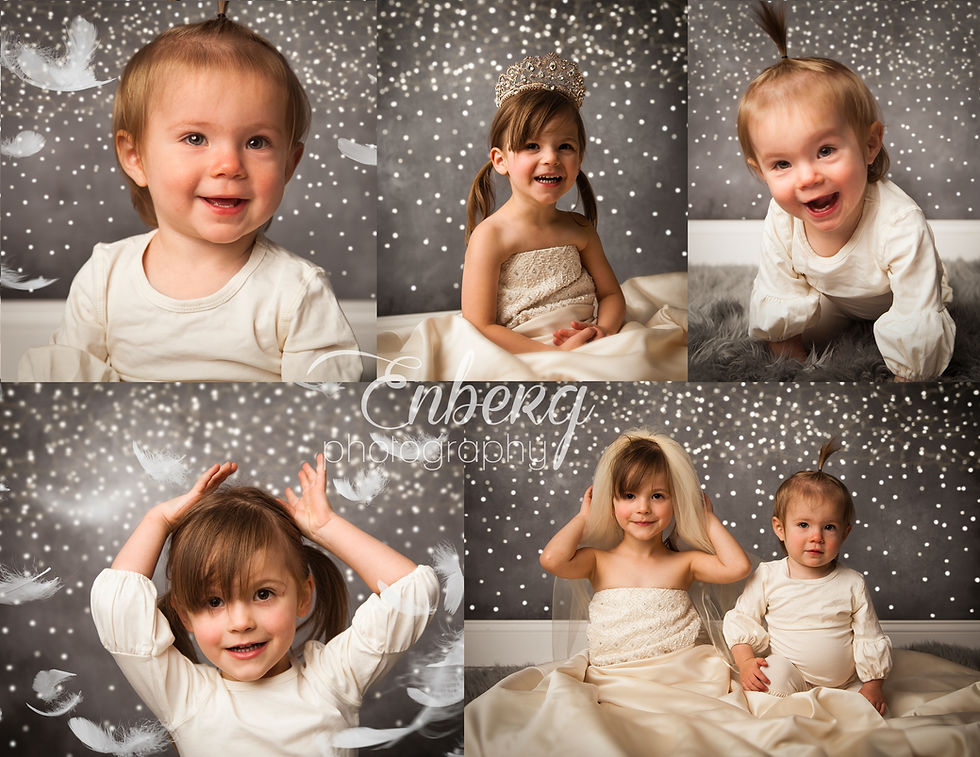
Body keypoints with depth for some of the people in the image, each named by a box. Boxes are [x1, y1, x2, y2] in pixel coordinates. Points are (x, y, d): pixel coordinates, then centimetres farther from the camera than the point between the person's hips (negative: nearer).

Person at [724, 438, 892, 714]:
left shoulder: (853, 584, -3)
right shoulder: (767, 576, -5)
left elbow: (870, 638, 3)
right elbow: (740, 620, 3)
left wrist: (874, 686, -4)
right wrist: (745, 662, -12)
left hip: (846, 684, 2)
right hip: (793, 676, -2)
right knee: (776, 672, -32)